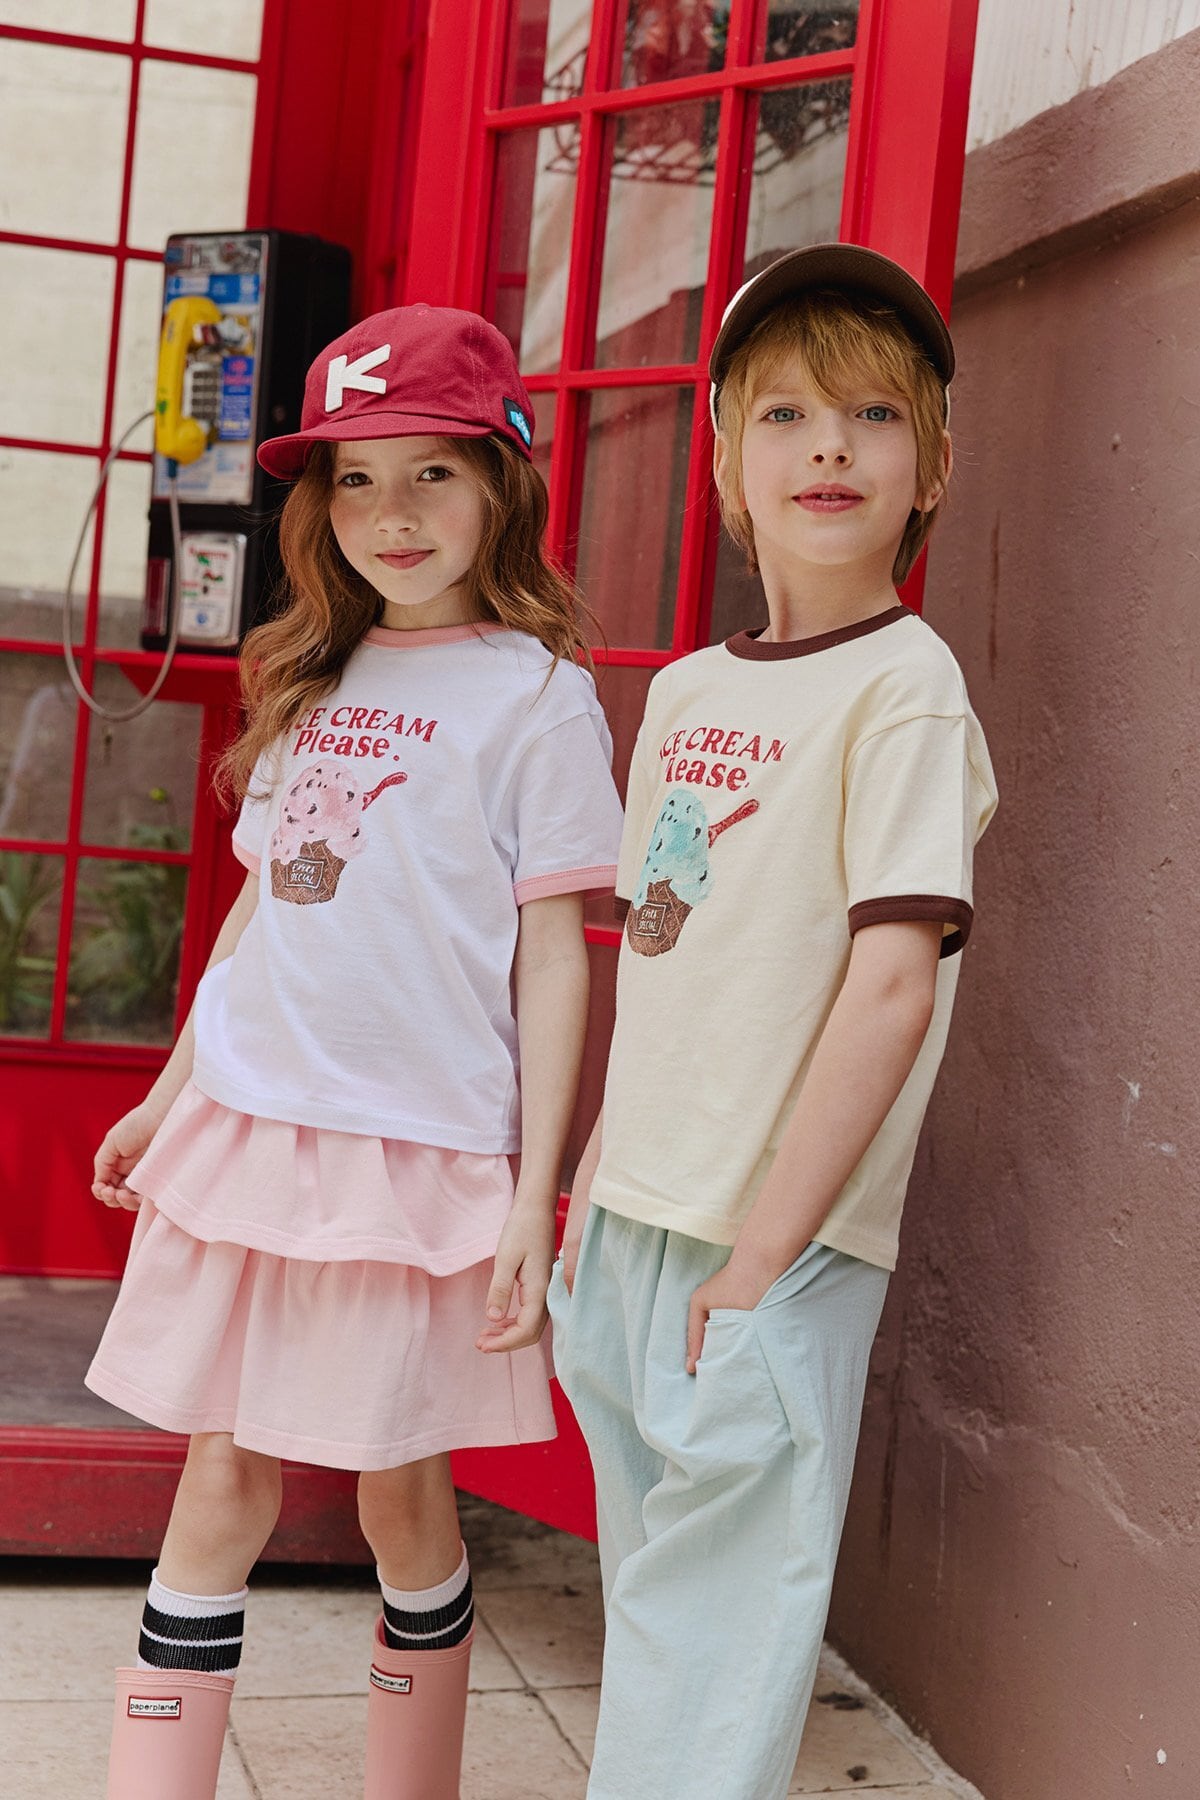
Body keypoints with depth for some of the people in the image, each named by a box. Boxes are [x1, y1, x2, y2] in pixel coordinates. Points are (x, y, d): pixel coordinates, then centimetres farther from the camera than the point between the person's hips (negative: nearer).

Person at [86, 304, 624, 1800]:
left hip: (421, 1151, -4)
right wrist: (171, 1091, 21)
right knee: (222, 1482, 6)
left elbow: (550, 956, -6)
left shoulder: (534, 692, -4)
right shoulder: (310, 677, 13)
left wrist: (532, 1199, -9)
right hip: (249, 1124, 5)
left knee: (400, 1496, 7)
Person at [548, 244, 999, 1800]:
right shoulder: (687, 691, 10)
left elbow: (892, 986, -18)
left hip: (774, 1246, -7)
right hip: (635, 1211, 7)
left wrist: (761, 1254, -19)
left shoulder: (907, 691, -13)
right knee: (647, 1596, 18)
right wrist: (595, 1188, 14)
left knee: (713, 1628, 1)